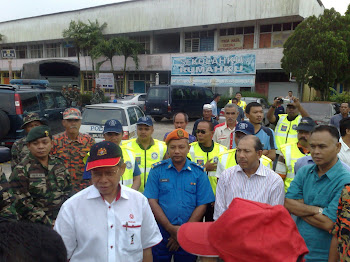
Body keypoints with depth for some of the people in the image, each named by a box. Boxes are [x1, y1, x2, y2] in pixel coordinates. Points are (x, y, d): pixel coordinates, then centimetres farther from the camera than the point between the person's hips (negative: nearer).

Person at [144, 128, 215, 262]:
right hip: (161, 231, 0)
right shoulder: (157, 170, -1)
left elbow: (202, 205, -3)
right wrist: (170, 228, -12)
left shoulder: (198, 172, -1)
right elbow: (152, 201, -5)